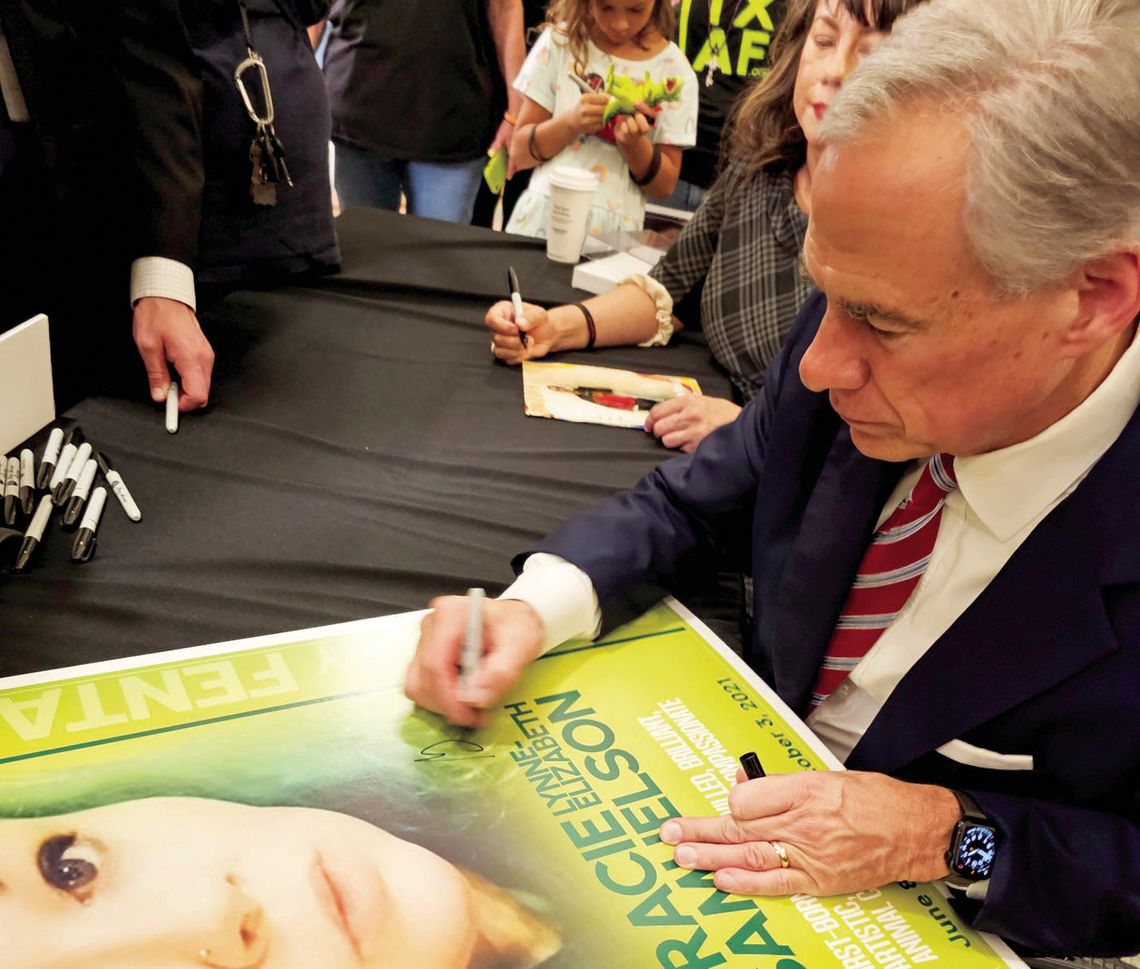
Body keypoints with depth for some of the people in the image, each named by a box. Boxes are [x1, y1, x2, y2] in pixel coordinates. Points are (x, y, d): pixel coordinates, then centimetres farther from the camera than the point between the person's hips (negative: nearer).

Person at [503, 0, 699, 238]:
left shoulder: (674, 70, -2)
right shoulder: (561, 41, 1)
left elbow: (665, 185, 1)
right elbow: (519, 154, -1)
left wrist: (633, 142, -17)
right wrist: (570, 123, -17)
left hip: (613, 233, -1)